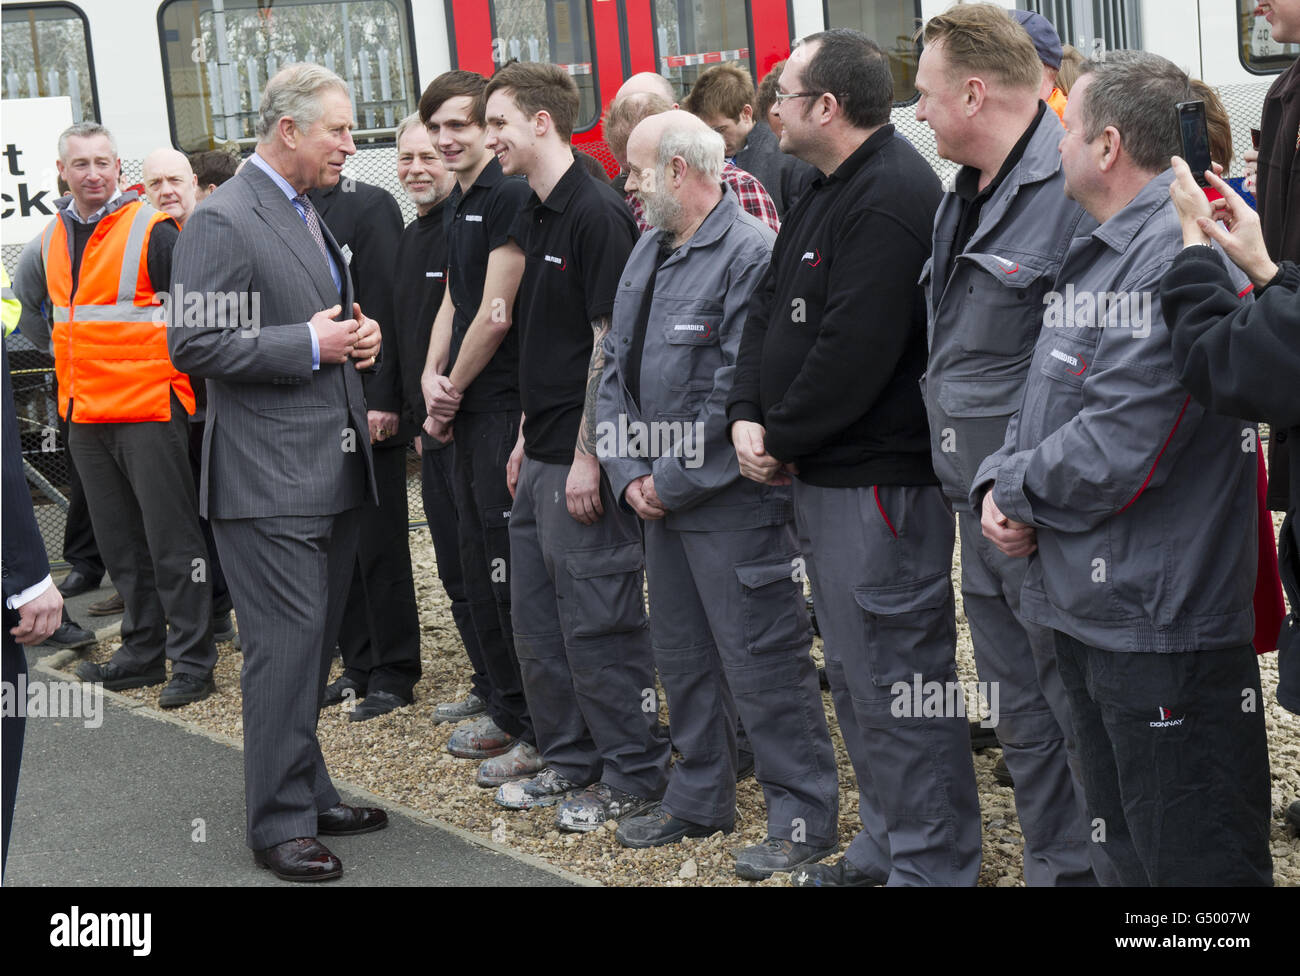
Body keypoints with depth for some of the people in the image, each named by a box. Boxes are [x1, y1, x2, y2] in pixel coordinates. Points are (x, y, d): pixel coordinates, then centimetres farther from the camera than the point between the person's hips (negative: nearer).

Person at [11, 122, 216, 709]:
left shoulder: (151, 231, -11)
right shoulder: (53, 237, 11)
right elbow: (27, 303, 28)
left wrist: (174, 363, -5)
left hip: (149, 406, -7)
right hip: (84, 413, 7)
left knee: (171, 539, -4)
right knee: (120, 543, 13)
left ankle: (192, 660, 2)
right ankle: (143, 653, 23)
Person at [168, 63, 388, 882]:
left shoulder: (309, 215, 16)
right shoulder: (224, 222, -13)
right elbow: (193, 345, -18)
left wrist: (360, 336, 7)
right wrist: (312, 345, -17)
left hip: (334, 470, 9)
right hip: (271, 479, -9)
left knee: (314, 647, 16)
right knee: (287, 647, -5)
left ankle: (310, 794, 27)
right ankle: (280, 824, 4)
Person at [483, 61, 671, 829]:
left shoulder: (597, 214, -15)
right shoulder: (535, 218, 13)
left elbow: (611, 342, -18)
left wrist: (588, 456, -18)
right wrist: (527, 438, 19)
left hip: (584, 457, -10)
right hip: (543, 452, 10)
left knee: (597, 621, -2)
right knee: (537, 618, 15)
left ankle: (635, 775, 10)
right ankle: (572, 759, 27)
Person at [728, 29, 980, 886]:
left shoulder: (891, 200, -18)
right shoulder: (827, 194, 16)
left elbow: (855, 350, -24)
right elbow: (770, 313, 15)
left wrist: (784, 439, -13)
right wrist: (748, 416, 0)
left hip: (881, 485, -11)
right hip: (824, 478, 11)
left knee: (898, 683, -5)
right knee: (855, 674, 19)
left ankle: (932, 863, 5)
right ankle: (885, 844, 31)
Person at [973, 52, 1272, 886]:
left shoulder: (1179, 253, -20)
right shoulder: (1101, 250, 14)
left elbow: (1118, 451, -25)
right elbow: (1047, 401, 18)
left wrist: (1017, 486, -8)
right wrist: (999, 486, -2)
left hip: (1160, 622, -10)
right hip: (1090, 604, 11)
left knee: (1187, 858, -2)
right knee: (1125, 849, 22)